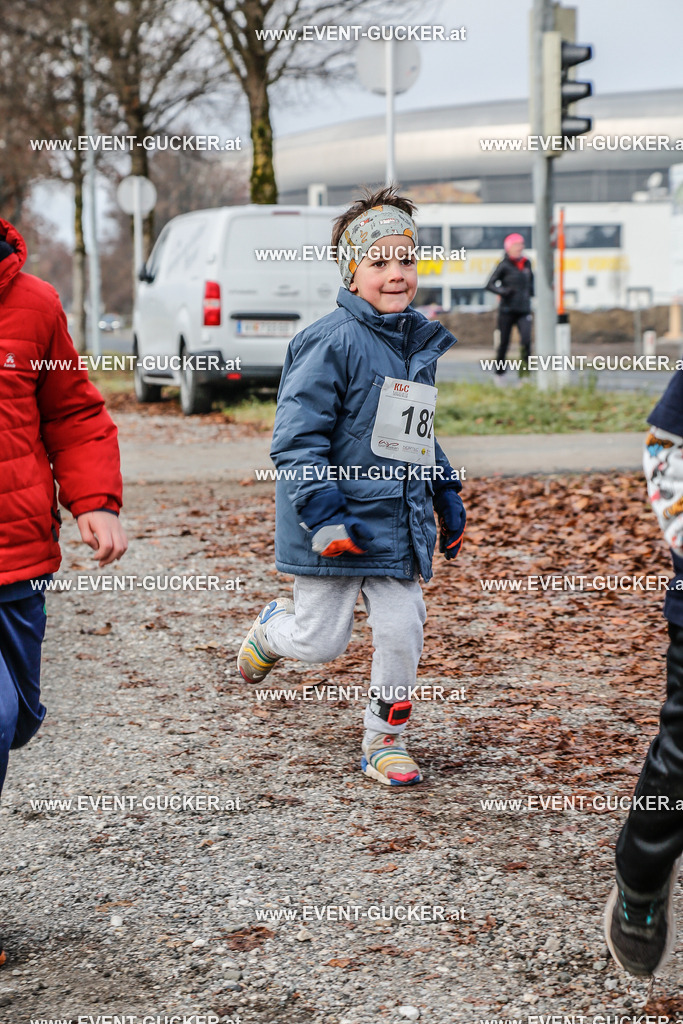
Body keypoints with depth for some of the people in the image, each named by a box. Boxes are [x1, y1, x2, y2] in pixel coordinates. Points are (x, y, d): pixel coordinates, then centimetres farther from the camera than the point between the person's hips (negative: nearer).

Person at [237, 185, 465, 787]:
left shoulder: (421, 346, 10)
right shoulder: (334, 342, -15)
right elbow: (297, 437, -17)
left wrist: (447, 497, 22)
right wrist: (322, 513, -24)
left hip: (401, 520, 6)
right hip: (338, 521, -6)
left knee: (402, 631, 1)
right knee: (322, 640, 2)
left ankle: (385, 743, 17)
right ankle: (272, 630, 38)